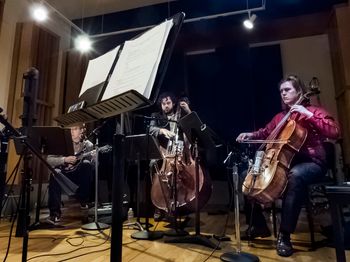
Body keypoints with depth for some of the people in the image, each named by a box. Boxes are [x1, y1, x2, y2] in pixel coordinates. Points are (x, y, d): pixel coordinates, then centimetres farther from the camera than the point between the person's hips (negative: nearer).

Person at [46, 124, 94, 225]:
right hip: (64, 175, 0)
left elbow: (91, 162, -7)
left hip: (79, 177, 0)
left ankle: (83, 200, -14)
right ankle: (55, 213, -25)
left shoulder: (88, 145, 2)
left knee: (87, 165, -30)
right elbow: (49, 160, -5)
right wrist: (64, 159, -20)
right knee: (55, 174, -32)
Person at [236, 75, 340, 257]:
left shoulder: (314, 111, 2)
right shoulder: (280, 117, 16)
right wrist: (251, 135, 5)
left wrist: (309, 115, -19)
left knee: (295, 175, -41)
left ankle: (284, 235, -28)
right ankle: (259, 225, 6)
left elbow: (335, 132, -13)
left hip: (311, 163, -5)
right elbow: (264, 133, 25)